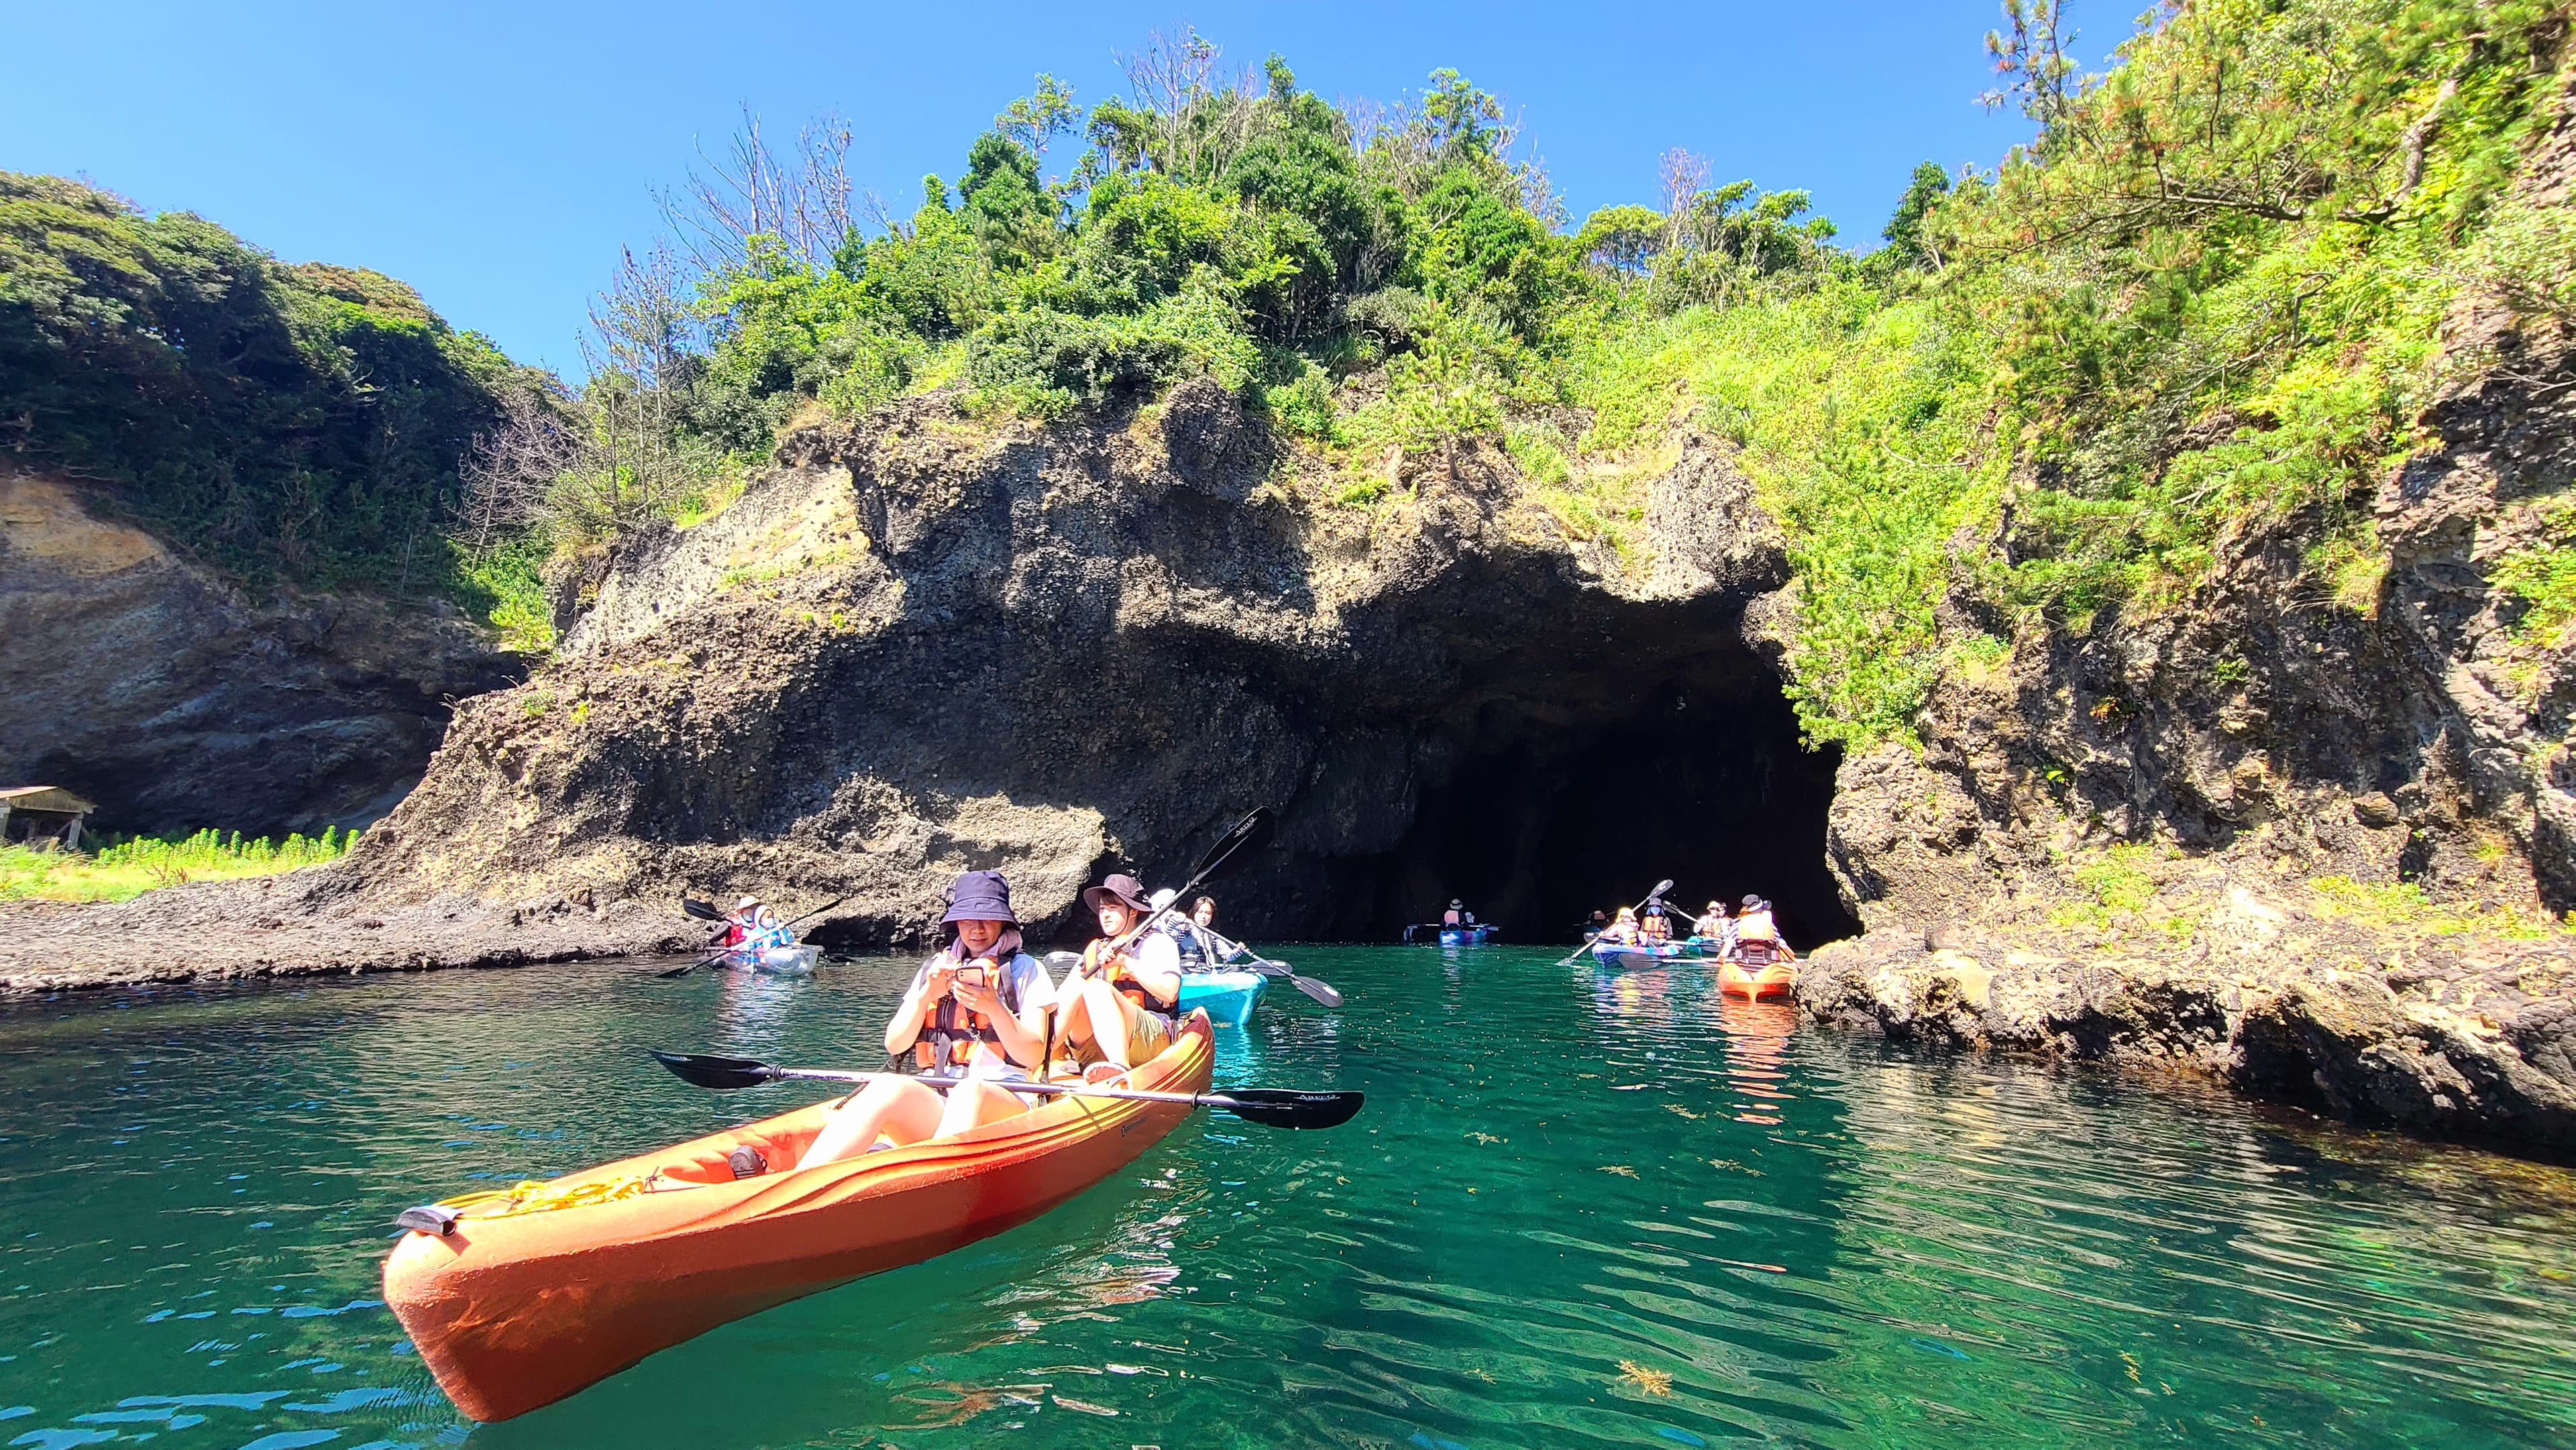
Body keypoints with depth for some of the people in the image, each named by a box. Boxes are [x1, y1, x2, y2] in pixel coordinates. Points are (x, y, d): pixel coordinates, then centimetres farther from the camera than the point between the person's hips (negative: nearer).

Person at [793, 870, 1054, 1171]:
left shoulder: (1024, 969, 10)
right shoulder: (935, 969, 20)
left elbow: (1033, 1056, -1)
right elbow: (894, 1045, 11)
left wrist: (993, 1007, -16)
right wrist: (926, 994, -5)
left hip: (1003, 1108, -2)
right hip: (932, 1106, 3)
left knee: (970, 1090, -37)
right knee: (888, 1089, -30)